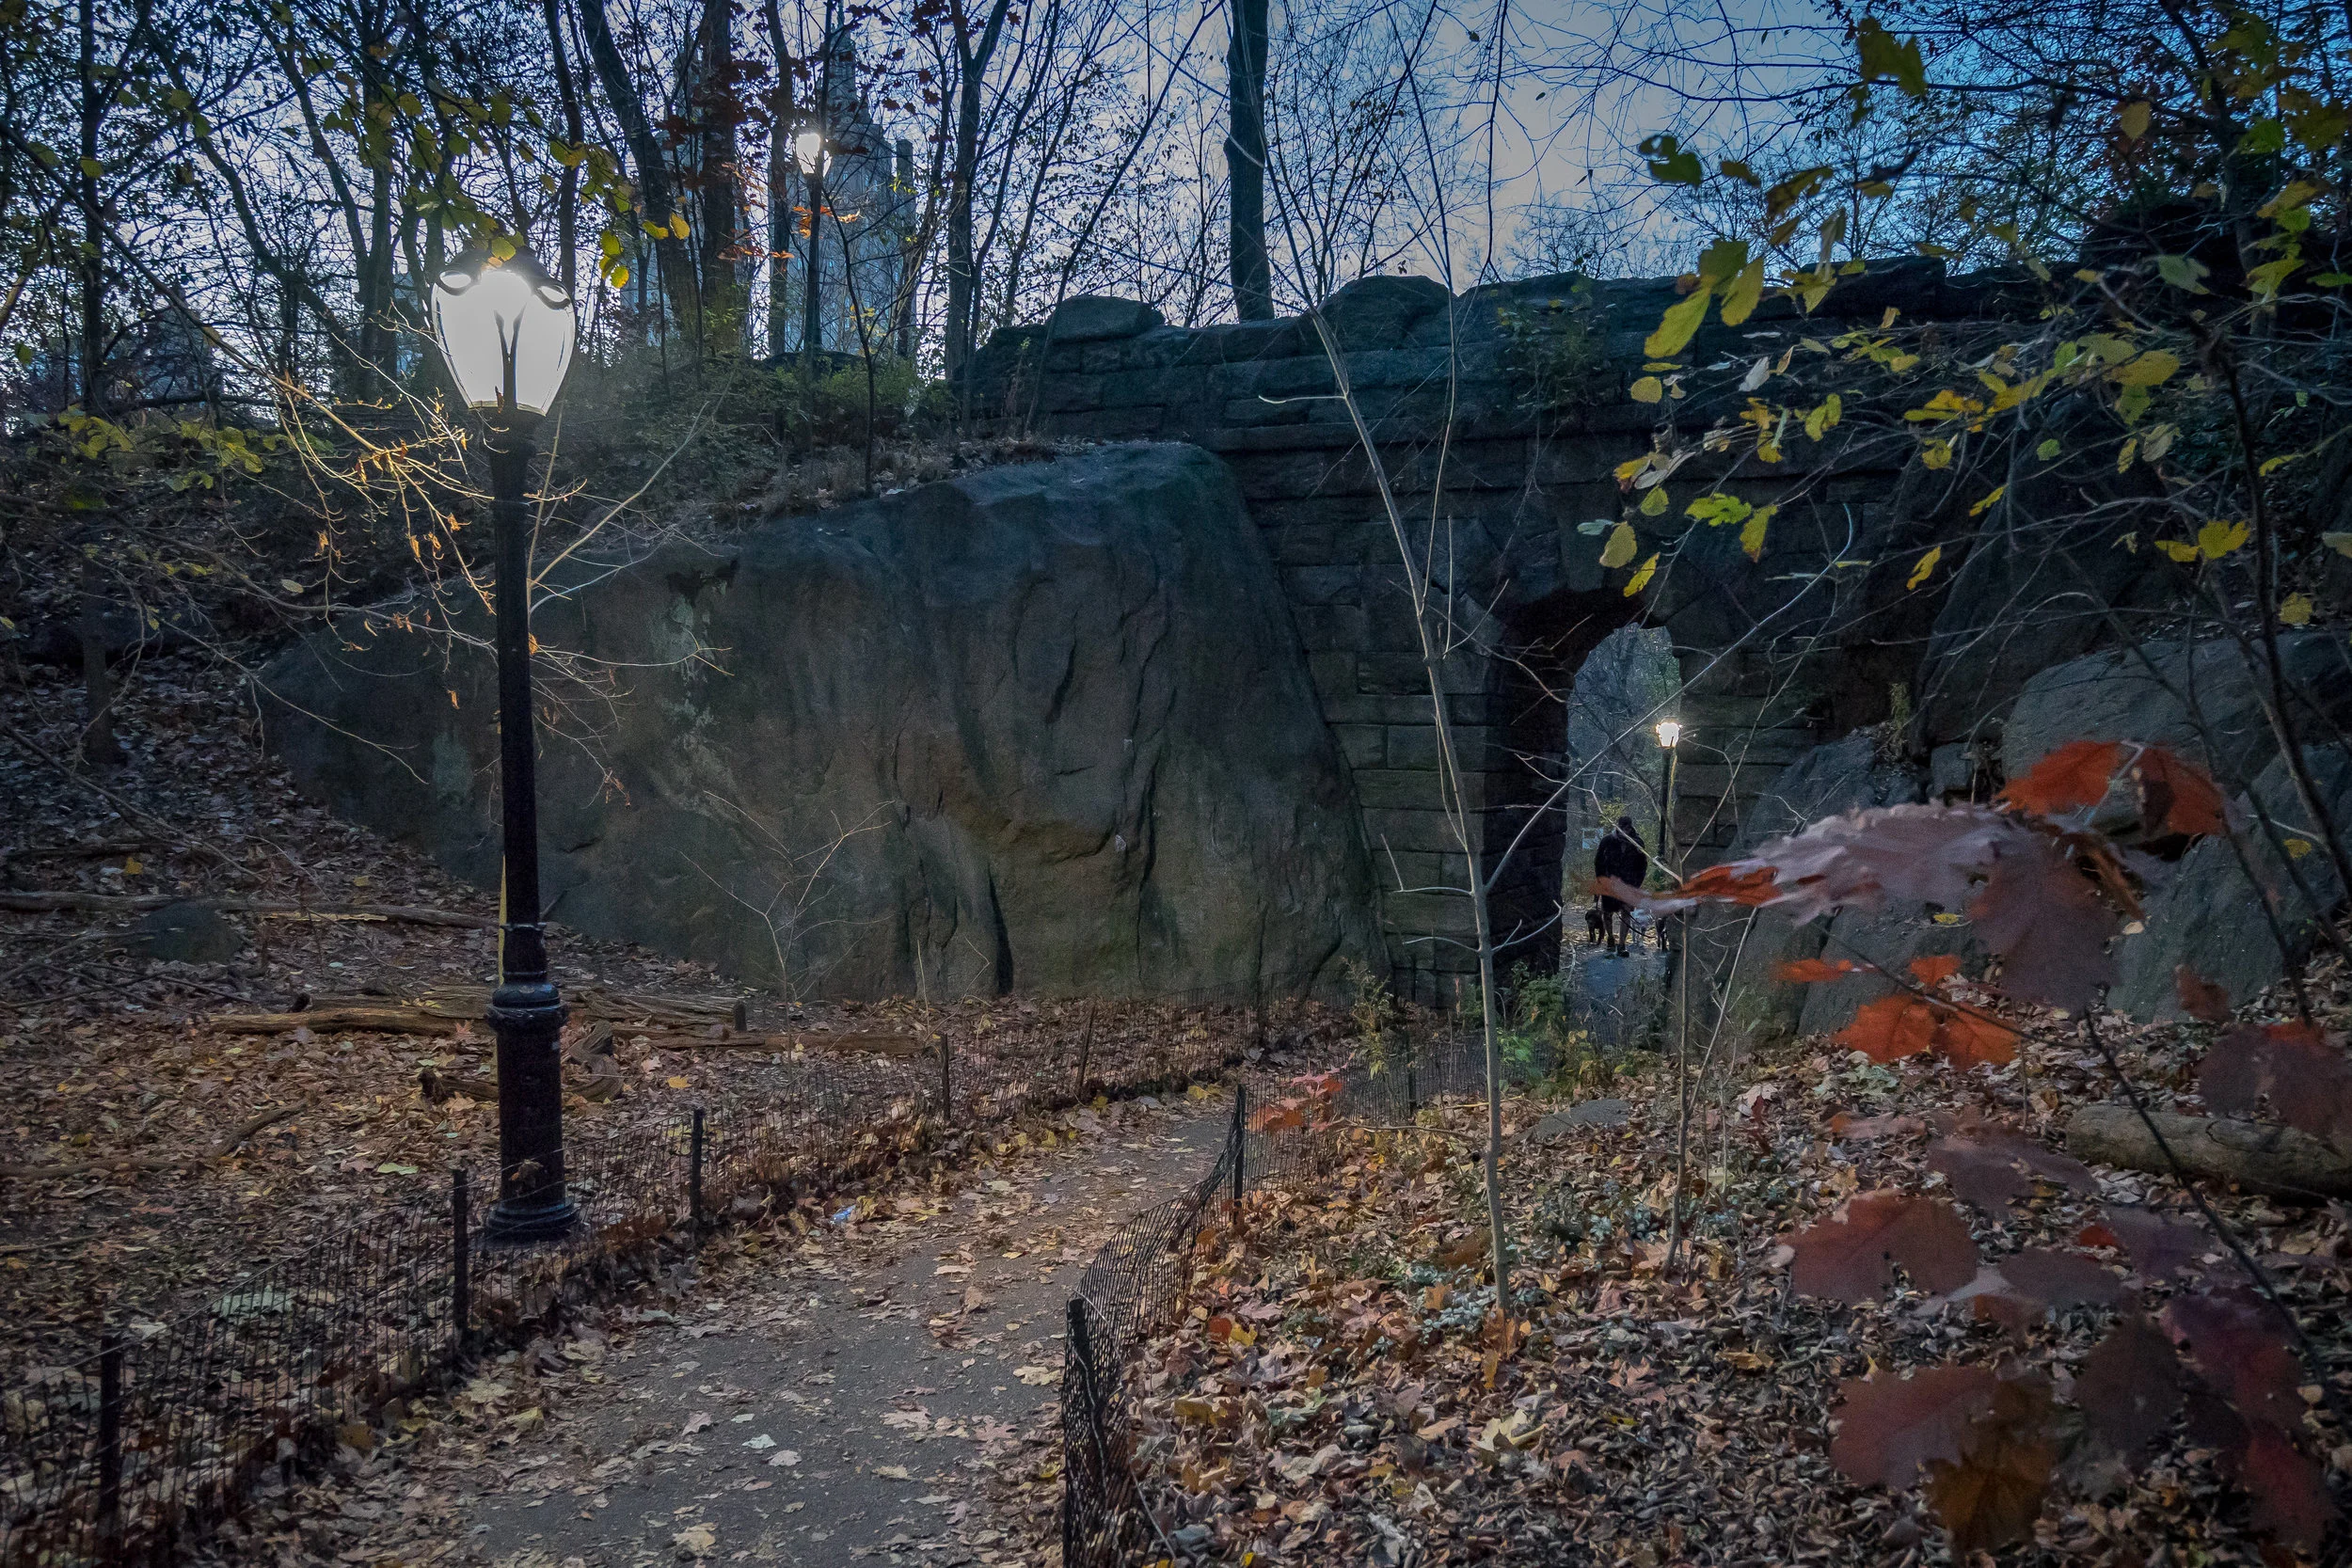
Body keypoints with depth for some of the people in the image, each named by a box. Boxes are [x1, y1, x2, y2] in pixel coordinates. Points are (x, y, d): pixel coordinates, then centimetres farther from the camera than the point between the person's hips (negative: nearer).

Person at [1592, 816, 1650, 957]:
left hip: (1629, 883, 0)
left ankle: (1621, 946, -7)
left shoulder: (1637, 843, 0)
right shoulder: (1607, 841, -4)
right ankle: (1611, 938, 33)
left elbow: (1643, 865, 10)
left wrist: (1637, 883, 1)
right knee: (1607, 914, 6)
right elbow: (1598, 862, 3)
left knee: (1626, 913, -10)